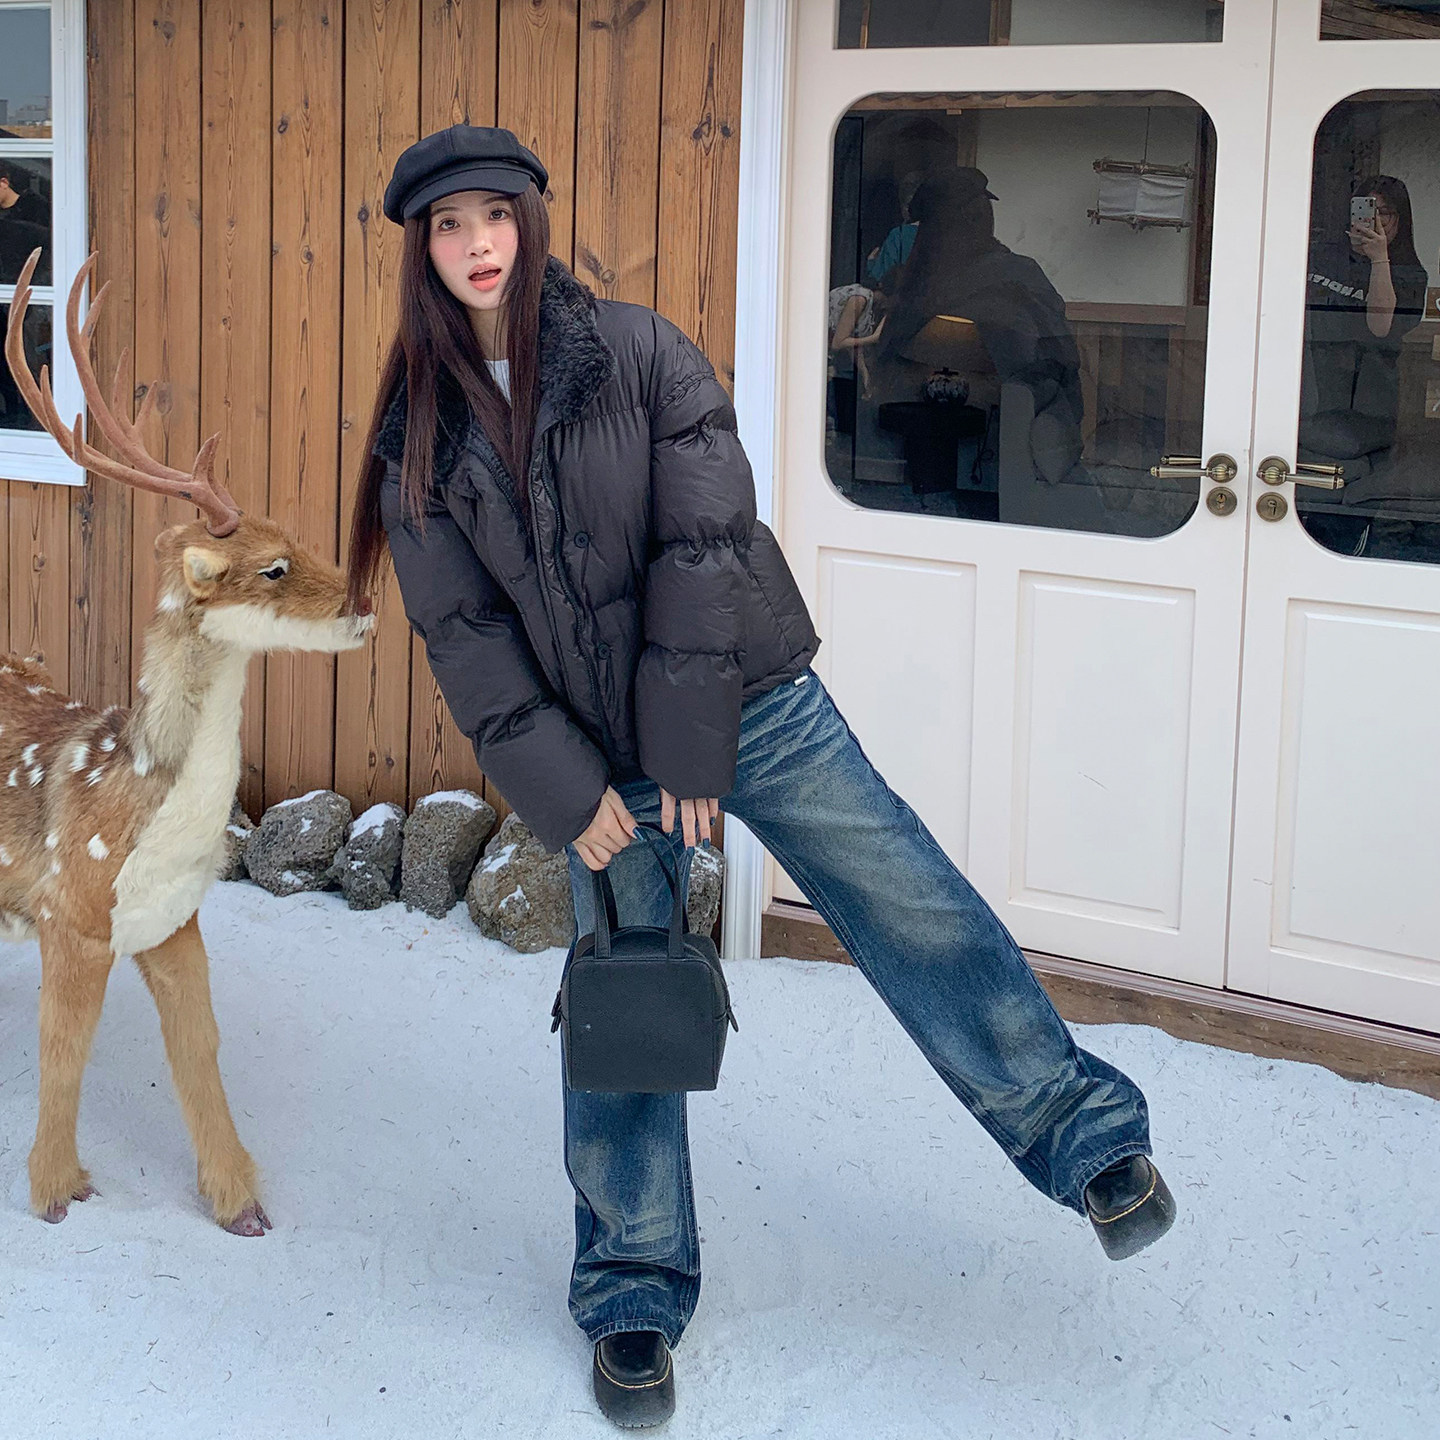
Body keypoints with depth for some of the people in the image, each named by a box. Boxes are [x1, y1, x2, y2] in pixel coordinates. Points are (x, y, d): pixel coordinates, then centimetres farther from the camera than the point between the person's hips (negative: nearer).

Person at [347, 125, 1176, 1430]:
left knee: (918, 916, -1)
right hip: (596, 765, 2)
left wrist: (694, 748, -14)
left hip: (757, 715, -1)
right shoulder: (418, 435, 0)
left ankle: (1086, 1139, 15)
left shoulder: (640, 353, -6)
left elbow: (703, 545, -11)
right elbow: (464, 634, -2)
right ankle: (635, 1296, 23)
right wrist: (563, 793, -8)